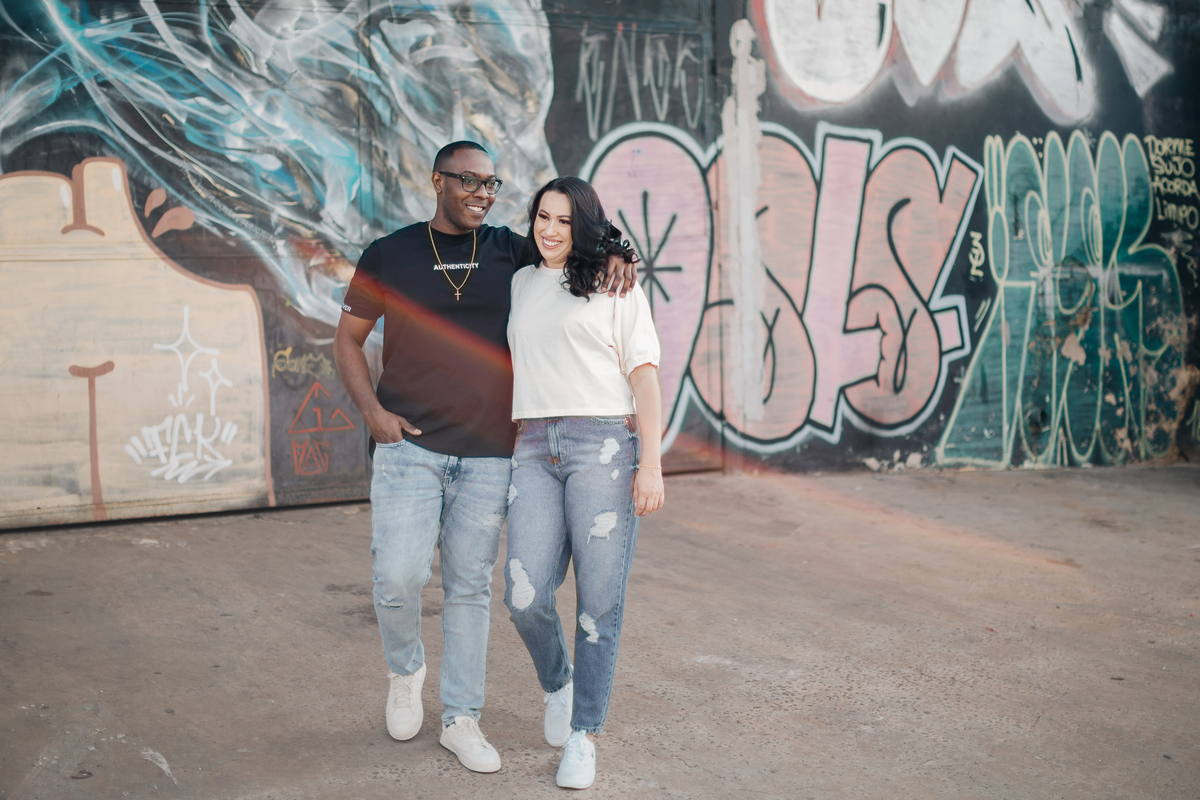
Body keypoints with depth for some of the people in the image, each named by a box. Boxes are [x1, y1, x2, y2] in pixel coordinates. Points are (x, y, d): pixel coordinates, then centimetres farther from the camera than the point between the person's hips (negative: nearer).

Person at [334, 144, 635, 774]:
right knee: (399, 577, -10)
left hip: (487, 455, 2)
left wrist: (612, 256, -8)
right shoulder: (389, 256, 4)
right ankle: (405, 671, 21)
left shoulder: (510, 251, 7)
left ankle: (461, 720, 18)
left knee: (469, 587, 7)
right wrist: (371, 410, -5)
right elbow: (347, 339, 9)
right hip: (409, 445, -2)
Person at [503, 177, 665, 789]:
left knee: (599, 602, -3)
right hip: (535, 449, 4)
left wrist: (651, 465, -9)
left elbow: (644, 376, 0)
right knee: (525, 596, -9)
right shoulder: (519, 285, 19)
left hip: (604, 445, -3)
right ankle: (557, 683, 22)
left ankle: (583, 735, 12)